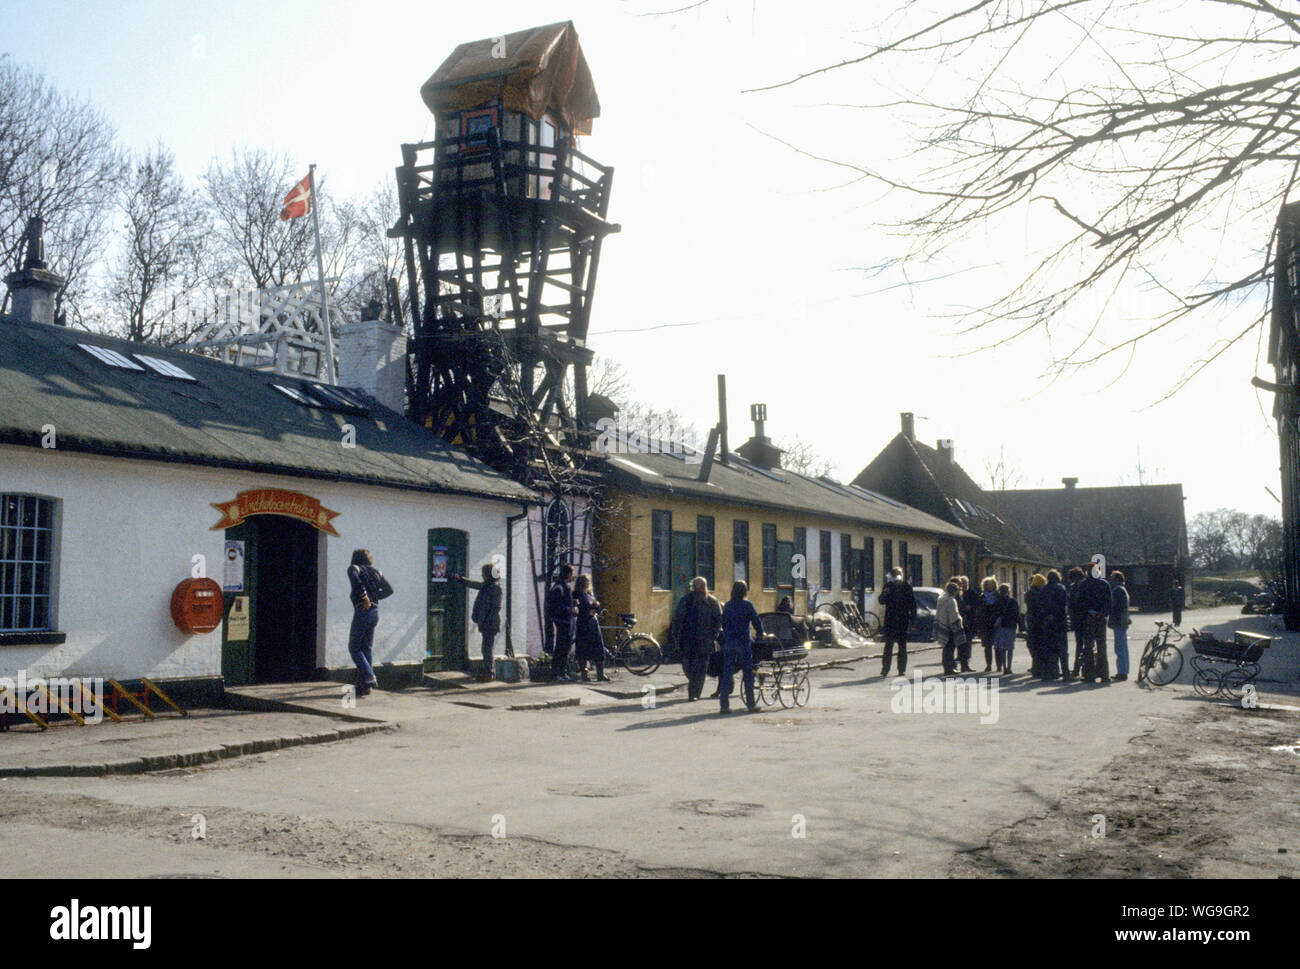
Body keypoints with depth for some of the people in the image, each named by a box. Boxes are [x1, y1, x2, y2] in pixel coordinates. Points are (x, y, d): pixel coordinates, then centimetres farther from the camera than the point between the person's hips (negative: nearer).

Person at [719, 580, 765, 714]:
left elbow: (723, 623, 14)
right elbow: (756, 621, -4)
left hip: (728, 642, 4)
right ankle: (751, 704, 10)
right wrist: (760, 634, 12)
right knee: (748, 673, 7)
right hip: (743, 642, -4)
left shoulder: (727, 605, 9)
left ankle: (724, 704, -1)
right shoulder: (747, 605, -6)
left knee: (727, 673, 4)